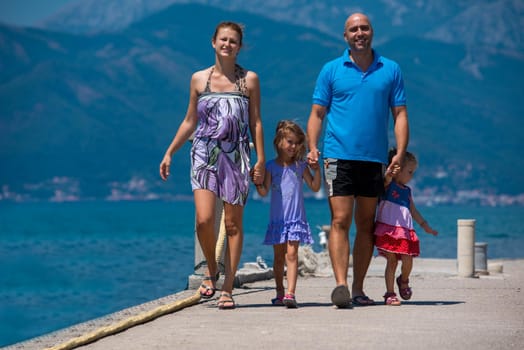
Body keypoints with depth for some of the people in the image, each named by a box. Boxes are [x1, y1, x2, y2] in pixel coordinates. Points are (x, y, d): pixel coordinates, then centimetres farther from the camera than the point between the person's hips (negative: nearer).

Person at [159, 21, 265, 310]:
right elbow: (190, 121, 15)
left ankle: (227, 289, 7)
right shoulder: (199, 79, 8)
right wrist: (169, 153, 12)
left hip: (235, 156, -1)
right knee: (204, 220, -14)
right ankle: (211, 271, 12)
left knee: (233, 224, 1)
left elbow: (256, 123, 5)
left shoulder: (249, 80, 5)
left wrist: (261, 159, -2)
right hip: (205, 155, 1)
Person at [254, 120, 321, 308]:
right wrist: (256, 181, -20)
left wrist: (316, 170, -7)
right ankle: (280, 293, 20)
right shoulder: (271, 166, 3)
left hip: (296, 218, -1)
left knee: (291, 254, -12)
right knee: (278, 256, 9)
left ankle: (290, 294, -19)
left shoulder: (301, 165, 5)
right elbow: (264, 191, -2)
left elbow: (315, 187, 7)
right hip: (277, 219, 1)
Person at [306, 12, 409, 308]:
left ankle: (358, 289, 12)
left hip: (375, 159, 2)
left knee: (367, 225, 6)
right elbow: (318, 113, 7)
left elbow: (400, 114, 8)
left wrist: (401, 153, -4)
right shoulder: (331, 70, 7)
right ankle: (341, 284, -17)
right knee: (340, 221, -11)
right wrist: (313, 147, -8)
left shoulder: (391, 70, 10)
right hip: (339, 157, -2)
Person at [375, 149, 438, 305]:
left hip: (405, 230, 6)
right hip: (388, 228, -5)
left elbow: (413, 210, 29)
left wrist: (424, 225, 28)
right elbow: (386, 178, -24)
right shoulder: (388, 184, 1)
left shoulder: (407, 190, 21)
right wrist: (390, 173, -46)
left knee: (408, 260, -4)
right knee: (391, 261, -5)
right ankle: (390, 294, 2)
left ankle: (403, 281, 27)